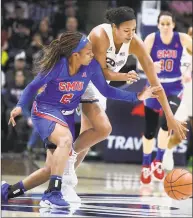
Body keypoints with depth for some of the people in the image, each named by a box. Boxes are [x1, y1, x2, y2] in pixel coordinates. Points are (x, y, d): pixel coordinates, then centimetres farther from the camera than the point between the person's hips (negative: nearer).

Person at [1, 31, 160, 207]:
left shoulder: (91, 66, -13)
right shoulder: (57, 66, -23)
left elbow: (105, 90, -1)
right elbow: (33, 86, -10)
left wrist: (138, 96, -6)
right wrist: (20, 107, -25)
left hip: (67, 115, 6)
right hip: (45, 110, -6)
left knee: (51, 169, 9)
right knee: (66, 140, -37)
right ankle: (53, 194, -37)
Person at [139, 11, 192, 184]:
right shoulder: (151, 39, -11)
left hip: (174, 87, -1)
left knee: (166, 123, -21)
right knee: (150, 130, 3)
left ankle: (159, 161, 1)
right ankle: (146, 166, 24)